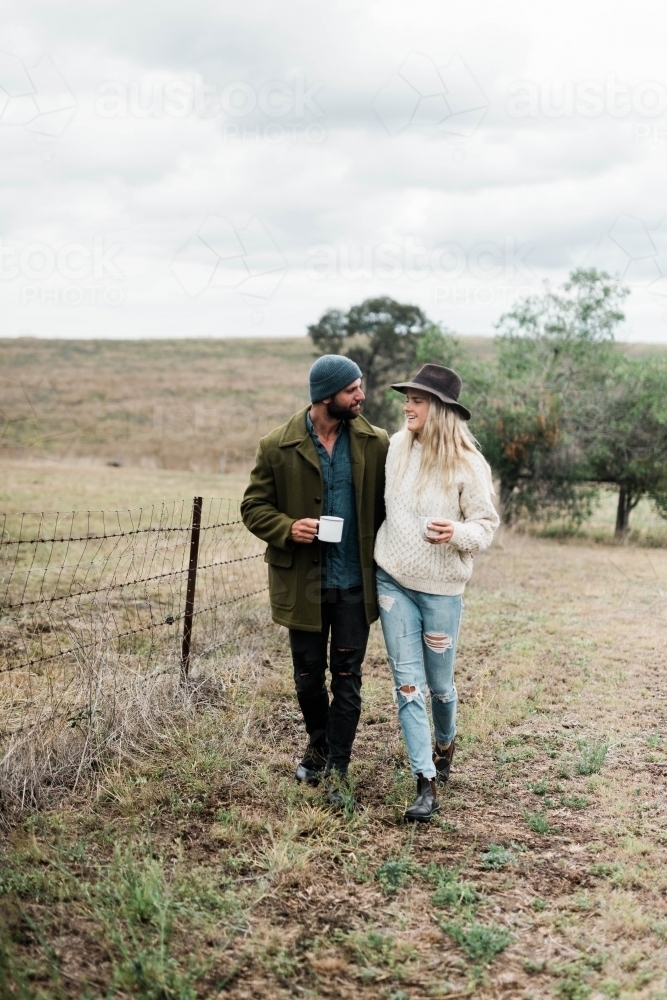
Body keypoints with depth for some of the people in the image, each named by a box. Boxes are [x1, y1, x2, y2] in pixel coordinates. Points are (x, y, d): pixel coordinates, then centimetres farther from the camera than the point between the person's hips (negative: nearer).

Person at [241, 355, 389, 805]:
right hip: (303, 583, 0)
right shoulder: (278, 447, -6)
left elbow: (389, 507, 3)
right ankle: (319, 746, 40)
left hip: (355, 584, 0)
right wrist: (287, 528, -18)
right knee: (309, 677, 14)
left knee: (347, 680, 3)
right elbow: (254, 506, 1)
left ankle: (336, 770, 14)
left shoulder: (376, 443, -2)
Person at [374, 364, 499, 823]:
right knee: (407, 682, -1)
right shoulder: (396, 447, -1)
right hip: (393, 579, 3)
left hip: (441, 587, -3)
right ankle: (427, 784, 3)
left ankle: (445, 743, 44)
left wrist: (456, 533, -28)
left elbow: (487, 524, -8)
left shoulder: (467, 464, -13)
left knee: (439, 682, 12)